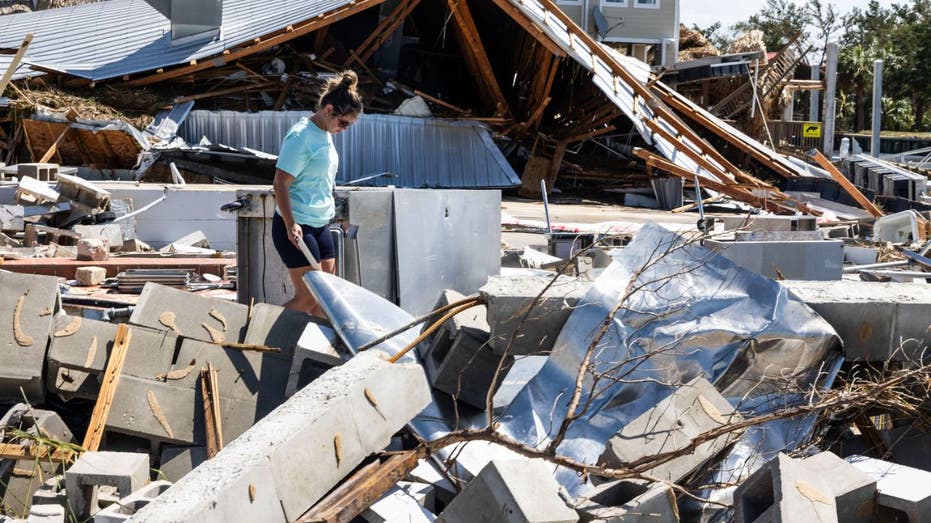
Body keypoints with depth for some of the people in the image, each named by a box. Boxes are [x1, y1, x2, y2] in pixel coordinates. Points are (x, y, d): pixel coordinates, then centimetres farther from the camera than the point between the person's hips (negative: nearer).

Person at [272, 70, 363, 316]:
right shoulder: (301, 137, -16)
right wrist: (291, 225, -26)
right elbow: (280, 183, -19)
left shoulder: (325, 134, 12)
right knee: (308, 297, -10)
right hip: (295, 227, -9)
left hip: (320, 225, 9)